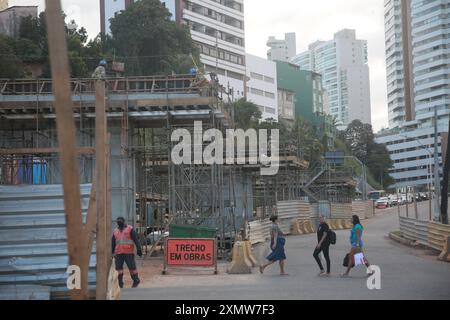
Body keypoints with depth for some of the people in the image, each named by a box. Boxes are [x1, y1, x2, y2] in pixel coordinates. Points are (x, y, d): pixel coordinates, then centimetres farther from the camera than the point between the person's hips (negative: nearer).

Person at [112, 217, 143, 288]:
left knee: (132, 266, -2)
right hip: (118, 253, 5)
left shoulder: (130, 229, 0)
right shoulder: (115, 231, 15)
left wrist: (139, 249, -14)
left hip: (128, 252, -4)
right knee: (118, 267, 1)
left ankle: (136, 281, 12)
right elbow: (113, 243, 20)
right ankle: (120, 282, 8)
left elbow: (136, 239, -6)